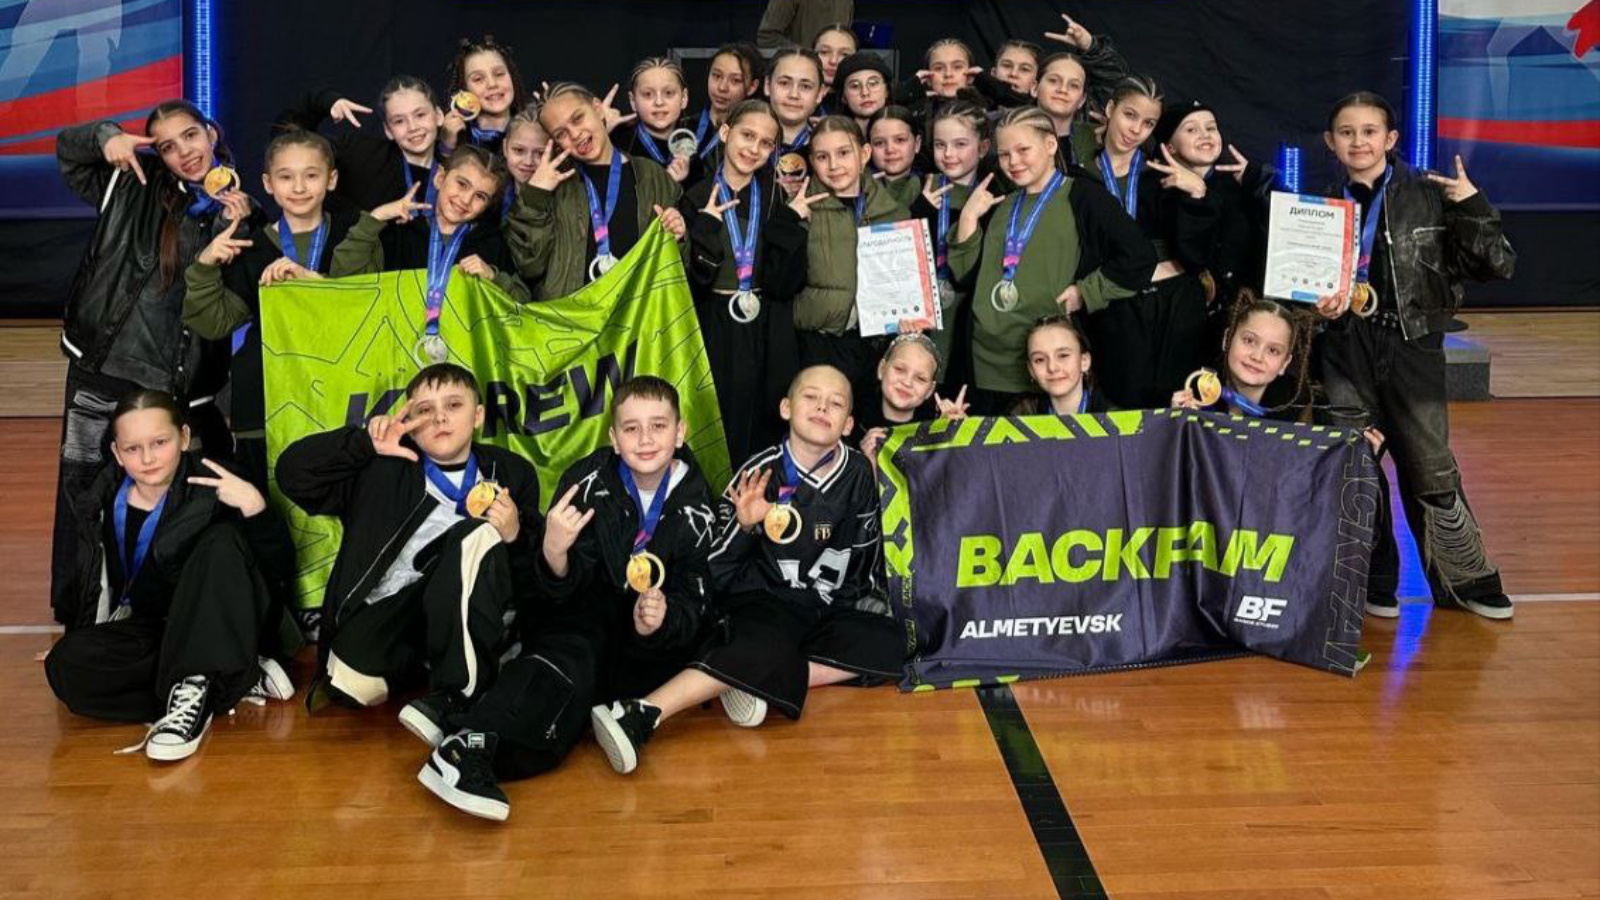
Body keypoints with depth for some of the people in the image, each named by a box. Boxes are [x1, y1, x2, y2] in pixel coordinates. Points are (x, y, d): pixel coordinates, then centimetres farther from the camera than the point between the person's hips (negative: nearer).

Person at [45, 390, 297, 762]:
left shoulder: (213, 487, -13)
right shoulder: (102, 505, -1)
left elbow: (282, 566, -16)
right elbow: (84, 587, 16)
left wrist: (254, 507, -31)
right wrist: (75, 641, 13)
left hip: (221, 630, -4)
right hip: (151, 630, 4)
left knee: (222, 540, -27)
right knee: (65, 665, -23)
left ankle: (194, 689, -35)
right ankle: (240, 681, -23)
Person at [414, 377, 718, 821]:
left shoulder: (696, 503, -4)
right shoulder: (588, 481, -11)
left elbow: (694, 598, -3)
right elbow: (565, 591, -12)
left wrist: (663, 618, -26)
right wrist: (555, 555, -36)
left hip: (656, 630, 5)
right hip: (581, 614, -5)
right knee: (572, 656, -34)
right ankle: (468, 745, -55)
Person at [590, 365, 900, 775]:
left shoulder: (858, 475, 2)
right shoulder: (761, 472, -7)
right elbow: (719, 572, -7)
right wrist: (744, 524, -21)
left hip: (831, 610, 5)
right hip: (766, 603, -5)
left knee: (890, 645, -22)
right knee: (767, 649, -36)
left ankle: (759, 682, -20)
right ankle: (639, 715, -47)